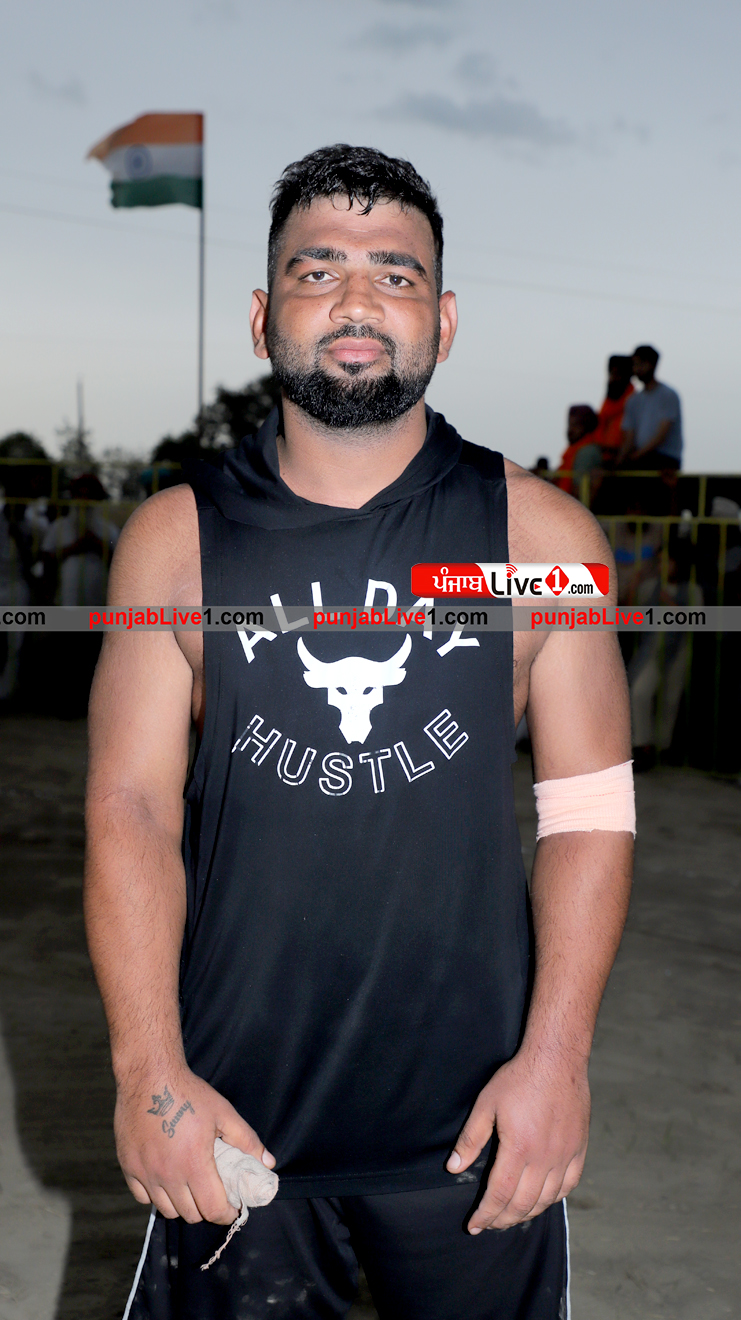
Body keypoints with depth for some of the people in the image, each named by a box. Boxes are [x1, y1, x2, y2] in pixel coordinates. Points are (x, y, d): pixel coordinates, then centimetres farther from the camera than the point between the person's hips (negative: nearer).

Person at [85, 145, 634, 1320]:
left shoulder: (541, 536, -2)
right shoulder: (176, 539, -1)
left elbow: (591, 808, -2)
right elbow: (131, 808, -4)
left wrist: (557, 1055, -9)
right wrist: (149, 1076, -10)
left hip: (475, 1108, 0)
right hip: (235, 1106, 0)